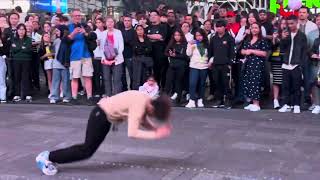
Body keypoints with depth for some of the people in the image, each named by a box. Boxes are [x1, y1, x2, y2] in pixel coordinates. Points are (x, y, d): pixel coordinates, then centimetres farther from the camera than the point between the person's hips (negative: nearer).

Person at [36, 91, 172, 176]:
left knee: (88, 149, 13)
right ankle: (46, 157, 6)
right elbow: (132, 133, -34)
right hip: (101, 114, -9)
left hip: (107, 115, 9)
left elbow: (143, 123, 4)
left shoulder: (148, 102, -3)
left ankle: (49, 157, 20)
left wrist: (161, 127, -10)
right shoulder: (139, 105, -29)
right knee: (87, 150, -3)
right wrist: (156, 135, -30)